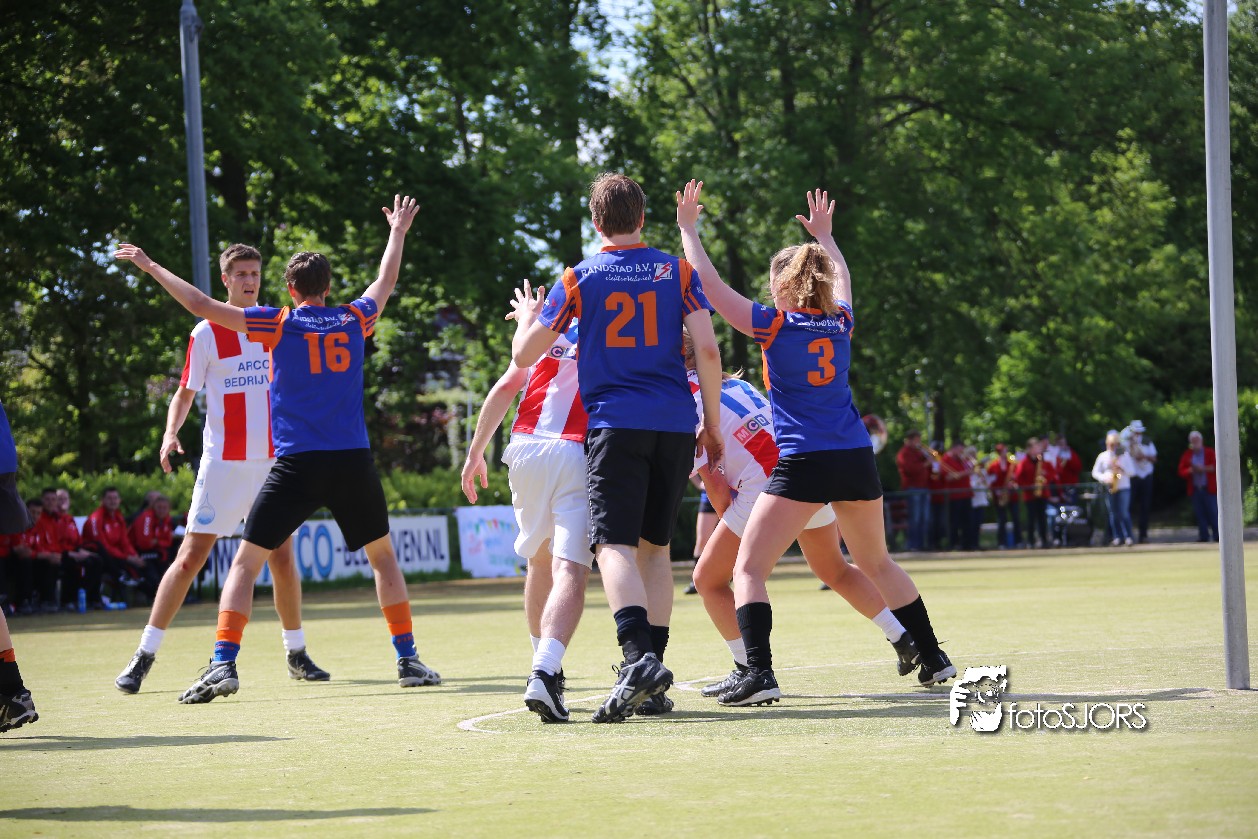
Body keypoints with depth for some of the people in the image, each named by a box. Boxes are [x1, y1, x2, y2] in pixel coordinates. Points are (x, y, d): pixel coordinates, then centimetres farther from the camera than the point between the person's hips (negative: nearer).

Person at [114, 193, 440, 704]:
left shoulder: (281, 325, 0)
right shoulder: (353, 321, 9)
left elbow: (203, 306, -3)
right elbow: (385, 284, 30)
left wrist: (151, 268, 6)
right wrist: (398, 233, 47)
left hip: (295, 465, -3)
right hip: (353, 461, 3)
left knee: (247, 561, 1)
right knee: (383, 555, 19)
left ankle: (223, 665, -13)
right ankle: (409, 660, 16)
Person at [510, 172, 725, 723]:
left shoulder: (579, 279, 4)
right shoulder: (677, 272, 8)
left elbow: (524, 355, 7)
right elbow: (708, 350, 0)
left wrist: (527, 317, 28)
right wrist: (712, 424, 9)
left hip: (615, 424, -3)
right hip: (675, 424, 3)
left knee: (615, 546, -12)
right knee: (655, 547, 14)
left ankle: (639, 655, -35)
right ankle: (652, 671, 10)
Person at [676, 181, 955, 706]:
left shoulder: (775, 325, -4)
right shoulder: (841, 322, 9)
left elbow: (709, 286, -1)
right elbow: (841, 281, 33)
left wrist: (688, 228, 10)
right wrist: (824, 235, 47)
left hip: (803, 465, -6)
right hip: (856, 460, 6)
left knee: (749, 569, -4)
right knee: (877, 565, 23)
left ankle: (760, 675, -20)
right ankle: (934, 660, 26)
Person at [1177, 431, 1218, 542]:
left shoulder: (1210, 452, 3)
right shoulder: (1187, 455, 10)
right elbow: (1181, 471, 5)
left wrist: (1203, 469, -16)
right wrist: (1190, 470, -14)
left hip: (1209, 488, -3)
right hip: (1195, 490, 3)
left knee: (1213, 512, -5)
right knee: (1199, 514, 1)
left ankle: (1217, 536, -1)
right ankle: (1203, 536, 6)